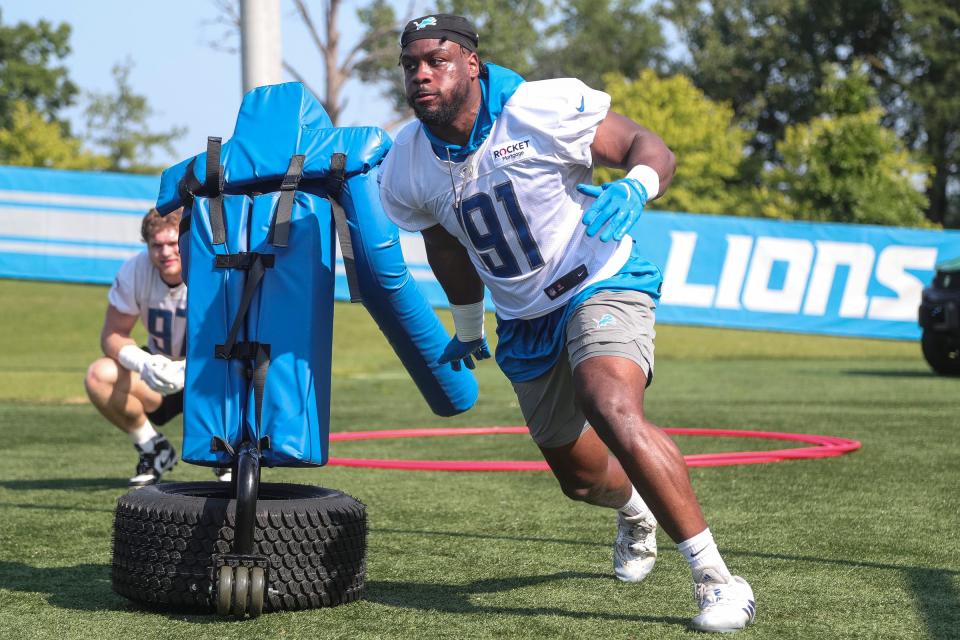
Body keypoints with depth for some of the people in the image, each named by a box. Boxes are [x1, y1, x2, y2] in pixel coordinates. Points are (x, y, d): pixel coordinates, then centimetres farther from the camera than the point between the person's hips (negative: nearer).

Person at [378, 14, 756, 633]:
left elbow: (653, 150, -14)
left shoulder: (541, 109, -21)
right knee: (582, 476, 16)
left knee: (612, 409, -34)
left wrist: (633, 191, -36)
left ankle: (716, 578, -28)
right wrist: (467, 328, 27)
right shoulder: (408, 166, -5)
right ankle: (636, 511, 56)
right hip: (525, 322, 6)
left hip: (602, 285, -6)